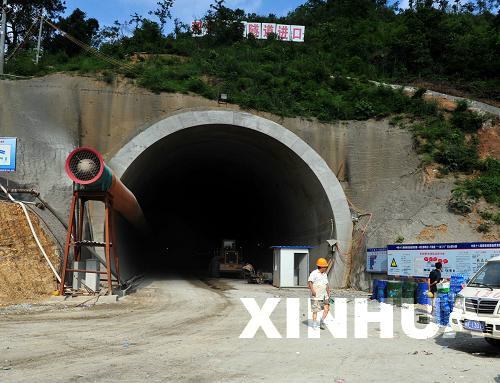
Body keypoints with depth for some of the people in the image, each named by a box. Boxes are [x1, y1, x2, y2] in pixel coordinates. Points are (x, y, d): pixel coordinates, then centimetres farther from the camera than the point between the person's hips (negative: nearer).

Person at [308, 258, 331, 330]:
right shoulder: (314, 273, -12)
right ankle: (314, 325, 10)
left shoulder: (324, 274, 13)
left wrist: (328, 294, 22)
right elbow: (309, 282, -24)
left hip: (324, 296, 7)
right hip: (316, 296, -7)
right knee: (315, 311, -1)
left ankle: (322, 322, 12)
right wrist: (312, 290, -36)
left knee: (327, 308, -4)